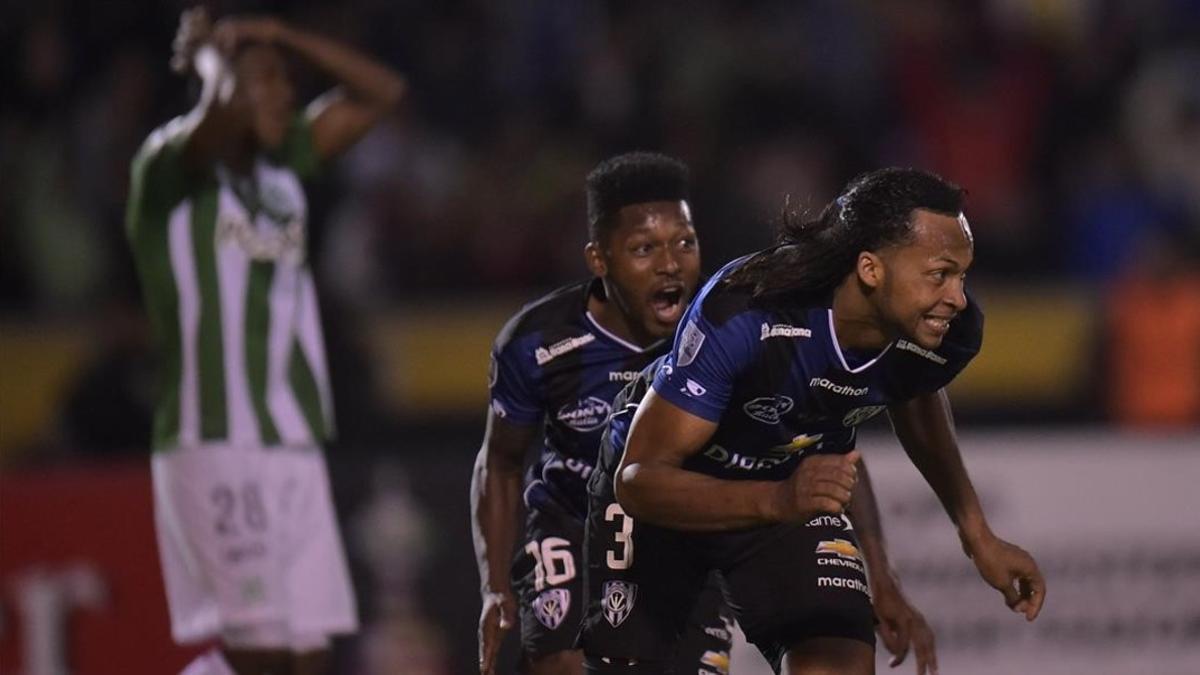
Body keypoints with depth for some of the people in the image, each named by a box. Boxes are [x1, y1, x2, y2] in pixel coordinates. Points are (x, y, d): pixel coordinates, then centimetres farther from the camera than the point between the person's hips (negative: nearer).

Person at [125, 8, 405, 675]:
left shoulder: (283, 164, 16)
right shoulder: (169, 164, -5)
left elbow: (383, 92, 21)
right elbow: (228, 113, -27)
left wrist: (279, 34, 12)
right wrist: (212, 56, -7)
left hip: (297, 448, 7)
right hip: (215, 448, -7)